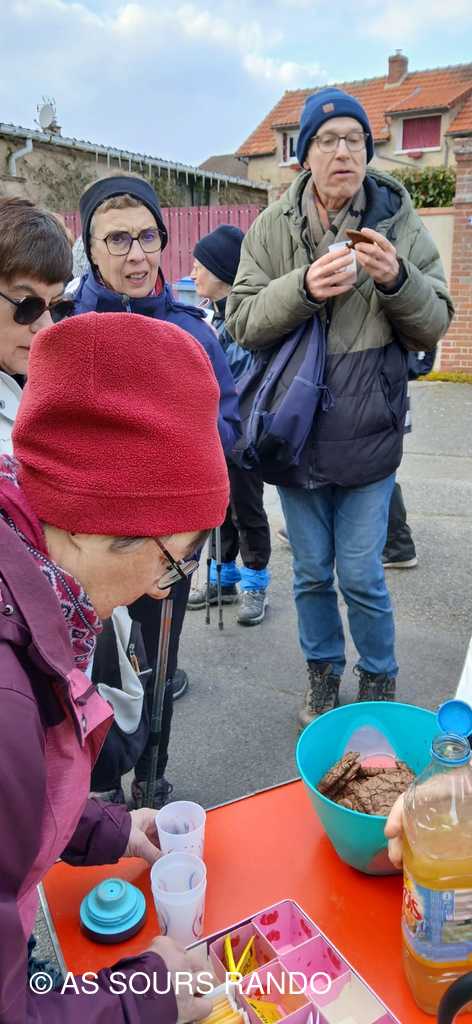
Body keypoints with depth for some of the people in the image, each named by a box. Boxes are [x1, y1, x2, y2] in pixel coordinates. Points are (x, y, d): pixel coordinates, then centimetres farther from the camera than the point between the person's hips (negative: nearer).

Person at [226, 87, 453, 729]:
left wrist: (397, 280, -18)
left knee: (361, 576, 4)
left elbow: (435, 324, 1)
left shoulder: (398, 221, 1)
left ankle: (379, 686, 30)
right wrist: (302, 288, -21)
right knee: (311, 572, 14)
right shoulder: (272, 227, 1)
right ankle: (323, 676, 36)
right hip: (295, 430, 1)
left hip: (369, 433, -1)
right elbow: (242, 322, -5)